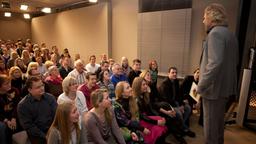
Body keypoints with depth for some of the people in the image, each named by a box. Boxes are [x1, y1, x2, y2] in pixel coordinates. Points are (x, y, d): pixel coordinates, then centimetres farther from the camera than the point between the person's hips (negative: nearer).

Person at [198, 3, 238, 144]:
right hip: (225, 86, 9)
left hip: (213, 87, -9)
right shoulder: (230, 34, 13)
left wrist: (201, 86, -21)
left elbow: (215, 63, -28)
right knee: (218, 119, 22)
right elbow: (234, 62, 19)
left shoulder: (215, 33, -17)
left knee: (210, 122, 4)